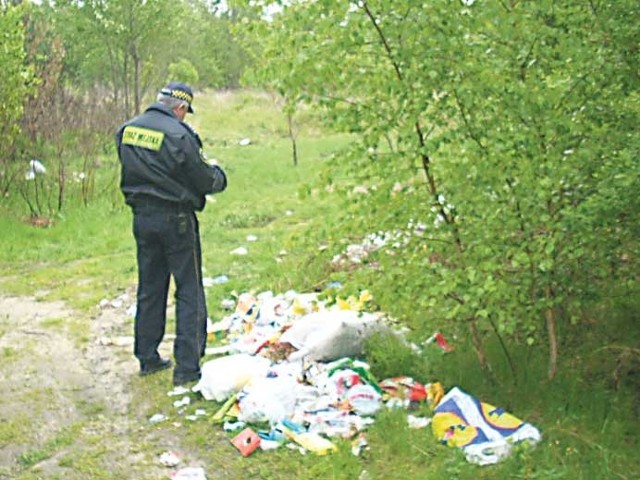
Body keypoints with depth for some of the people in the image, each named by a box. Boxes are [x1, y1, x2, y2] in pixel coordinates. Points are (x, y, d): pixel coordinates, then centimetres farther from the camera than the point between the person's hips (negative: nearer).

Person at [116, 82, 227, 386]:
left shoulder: (126, 130, 4)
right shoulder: (178, 135, -18)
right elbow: (204, 181, -12)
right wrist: (218, 174, 11)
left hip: (142, 218, 7)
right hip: (175, 220, -7)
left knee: (149, 290, 18)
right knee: (189, 292, 2)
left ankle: (147, 358, 26)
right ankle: (187, 367, 2)